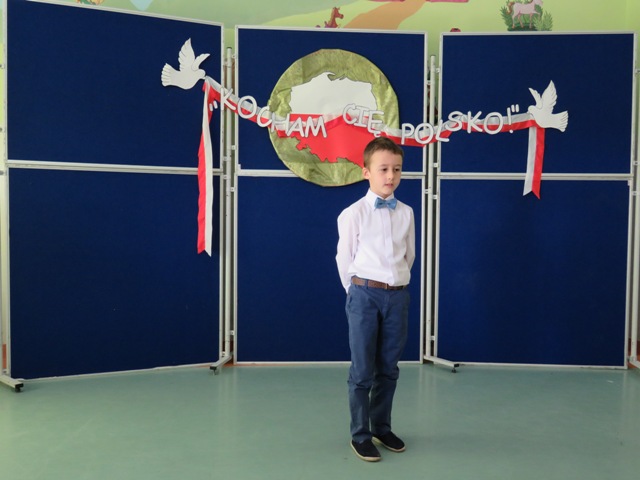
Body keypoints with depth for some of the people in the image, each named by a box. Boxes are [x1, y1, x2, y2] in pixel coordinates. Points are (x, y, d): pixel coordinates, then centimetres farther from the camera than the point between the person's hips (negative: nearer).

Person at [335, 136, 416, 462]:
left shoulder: (406, 213, 4)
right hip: (364, 294, -3)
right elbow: (344, 259, 0)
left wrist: (397, 285, 14)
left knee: (389, 368, 14)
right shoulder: (352, 214, -7)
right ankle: (360, 435, 18)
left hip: (398, 295, 4)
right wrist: (358, 291, 6)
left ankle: (382, 427, 30)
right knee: (362, 371, 3)